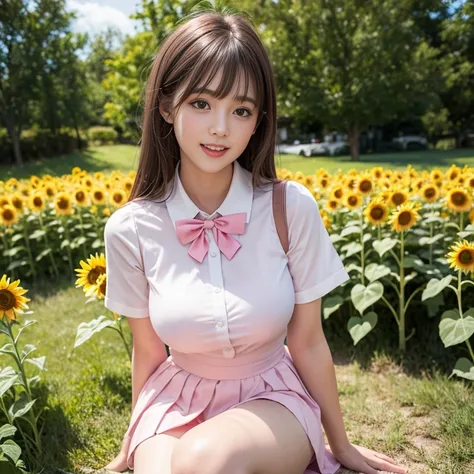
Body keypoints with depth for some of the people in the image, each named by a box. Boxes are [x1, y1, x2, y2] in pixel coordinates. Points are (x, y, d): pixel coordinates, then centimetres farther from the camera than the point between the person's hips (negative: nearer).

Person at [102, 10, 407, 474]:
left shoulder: (292, 208, -18)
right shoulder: (130, 230, -15)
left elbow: (308, 343, -7)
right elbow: (147, 352, 0)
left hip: (274, 397, 0)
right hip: (178, 401, 1)